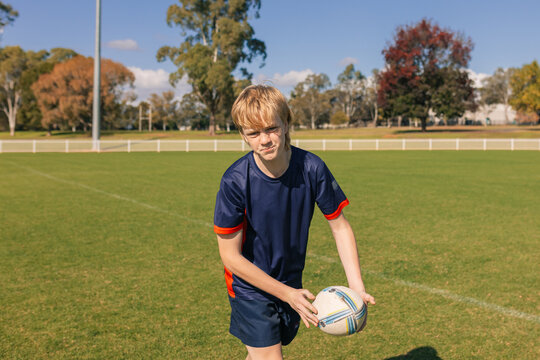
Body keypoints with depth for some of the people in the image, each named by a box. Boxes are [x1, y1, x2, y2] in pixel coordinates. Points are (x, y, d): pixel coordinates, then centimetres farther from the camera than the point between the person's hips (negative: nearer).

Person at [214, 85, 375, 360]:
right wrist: (288, 294, -20)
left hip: (292, 283, 3)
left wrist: (356, 287, -15)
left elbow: (340, 226, -6)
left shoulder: (311, 168, -17)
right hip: (250, 286, -3)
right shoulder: (235, 181, -25)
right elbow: (230, 256, -19)